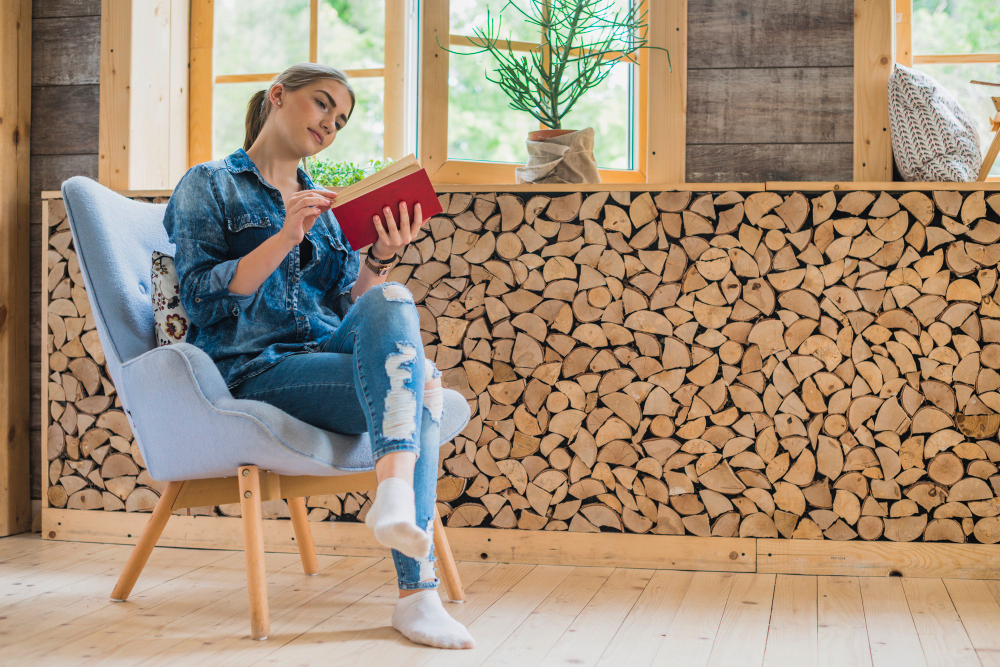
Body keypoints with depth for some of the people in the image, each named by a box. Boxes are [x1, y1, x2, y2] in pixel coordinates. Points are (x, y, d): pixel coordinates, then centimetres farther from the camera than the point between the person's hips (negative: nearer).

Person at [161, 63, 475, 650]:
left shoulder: (326, 206, 25)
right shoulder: (210, 186, 9)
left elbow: (350, 308, 16)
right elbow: (204, 299, -5)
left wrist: (382, 258, -3)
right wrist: (286, 237, -16)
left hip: (332, 355, 5)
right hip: (255, 372, -5)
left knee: (391, 302, -30)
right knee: (420, 384, -30)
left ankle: (395, 491, -41)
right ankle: (417, 593, -39)